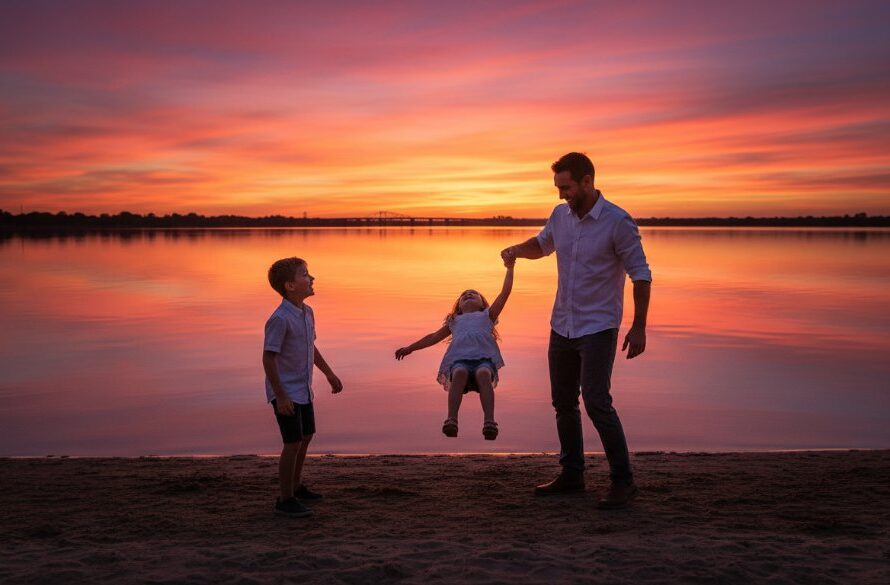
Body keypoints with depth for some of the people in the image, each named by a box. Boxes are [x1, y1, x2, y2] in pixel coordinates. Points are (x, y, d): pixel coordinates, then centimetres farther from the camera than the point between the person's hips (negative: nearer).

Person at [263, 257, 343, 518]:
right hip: (285, 392, -9)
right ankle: (285, 499, 6)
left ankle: (296, 486, 37)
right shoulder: (280, 319, -21)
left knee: (306, 437, 19)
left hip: (303, 390, 9)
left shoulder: (307, 313, 6)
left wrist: (329, 374, 24)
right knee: (293, 443, -6)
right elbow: (268, 358, -22)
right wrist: (280, 396, -24)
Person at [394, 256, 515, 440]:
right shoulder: (455, 321, 39)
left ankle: (489, 422, -50)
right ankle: (451, 420, -49)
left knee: (484, 375, -36)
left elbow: (505, 293, 27)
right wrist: (409, 348, 39)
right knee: (459, 374, -35)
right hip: (460, 358, 1)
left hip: (484, 357, -1)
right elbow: (433, 337, 41)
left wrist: (509, 269, 24)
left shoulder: (487, 316, 34)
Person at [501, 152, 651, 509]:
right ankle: (572, 475, 26)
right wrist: (517, 249, 2)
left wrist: (639, 327, -13)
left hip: (598, 328, -7)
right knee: (563, 403, 12)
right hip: (562, 326, 7)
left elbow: (640, 274, -10)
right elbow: (542, 245, 24)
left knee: (596, 402, -15)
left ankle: (622, 481, -2)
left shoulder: (617, 221, -14)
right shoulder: (560, 215, 4)